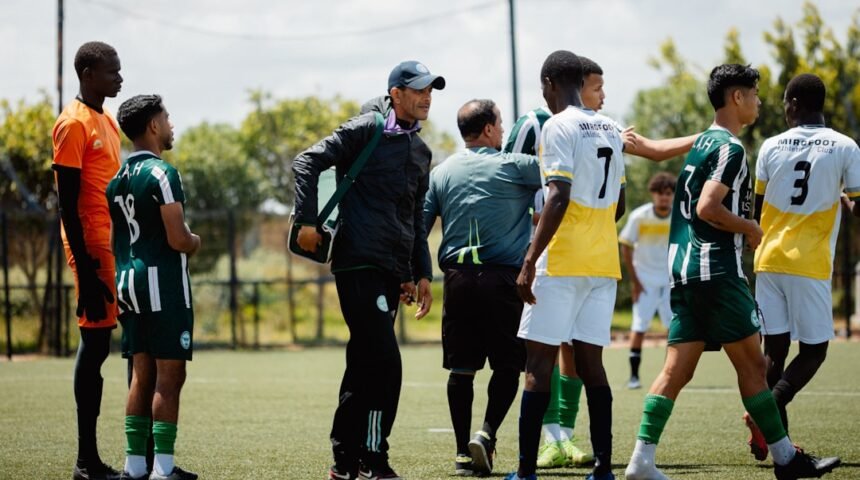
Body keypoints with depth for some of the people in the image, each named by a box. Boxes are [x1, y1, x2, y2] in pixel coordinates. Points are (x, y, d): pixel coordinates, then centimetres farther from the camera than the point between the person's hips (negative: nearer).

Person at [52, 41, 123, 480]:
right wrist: (85, 265, -20)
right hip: (93, 248, -9)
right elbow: (67, 201, -15)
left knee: (99, 343, 8)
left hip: (115, 246, 9)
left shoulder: (107, 121, 17)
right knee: (94, 342, -7)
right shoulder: (74, 124, -11)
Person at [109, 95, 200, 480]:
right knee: (169, 376, -6)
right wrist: (195, 242, 3)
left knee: (142, 375, 12)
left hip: (128, 285, 8)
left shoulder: (118, 178, 13)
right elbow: (178, 240, -18)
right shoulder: (161, 173, -13)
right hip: (163, 283, -8)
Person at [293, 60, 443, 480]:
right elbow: (308, 161, -10)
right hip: (360, 264, -8)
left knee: (364, 366, 11)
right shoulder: (366, 130, -5)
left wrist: (421, 273, 19)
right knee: (385, 364, -12)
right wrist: (307, 221, -17)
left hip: (392, 272, 8)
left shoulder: (420, 151, 18)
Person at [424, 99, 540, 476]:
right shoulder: (512, 166, -2)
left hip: (457, 278, 4)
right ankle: (487, 433, -14)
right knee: (508, 364, 5)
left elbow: (418, 226, 7)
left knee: (461, 368, 7)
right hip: (502, 276, -4)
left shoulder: (441, 172, 10)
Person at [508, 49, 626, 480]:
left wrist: (530, 261, -19)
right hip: (604, 262, 7)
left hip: (563, 262, -7)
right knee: (590, 360, 8)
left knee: (540, 360, -3)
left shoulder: (558, 127, -8)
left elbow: (558, 198, -18)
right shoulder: (609, 129, 14)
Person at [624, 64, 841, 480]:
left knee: (677, 369, 2)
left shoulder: (702, 142, 19)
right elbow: (707, 207, -19)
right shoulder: (731, 148, -10)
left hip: (683, 269, 9)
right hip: (717, 269, -9)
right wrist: (750, 228, -7)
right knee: (751, 363, -1)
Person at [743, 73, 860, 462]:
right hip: (810, 265, -3)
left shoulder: (771, 146, 6)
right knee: (814, 350, 6)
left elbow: (755, 209, 10)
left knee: (775, 347, 8)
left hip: (769, 259, 3)